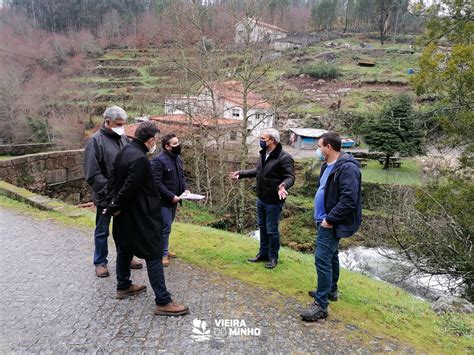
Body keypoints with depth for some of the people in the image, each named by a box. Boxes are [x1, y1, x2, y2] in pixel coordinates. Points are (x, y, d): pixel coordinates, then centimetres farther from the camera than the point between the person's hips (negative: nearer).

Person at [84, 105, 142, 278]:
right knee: (102, 231, 11)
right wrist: (109, 191, -21)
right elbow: (92, 174, -17)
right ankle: (100, 262, 28)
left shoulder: (123, 138, 5)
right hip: (105, 197, -5)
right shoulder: (96, 140, -13)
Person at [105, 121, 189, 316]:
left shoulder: (123, 152, 6)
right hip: (141, 217, -10)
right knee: (154, 255, -4)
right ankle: (163, 302, 1)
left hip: (125, 215, 10)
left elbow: (114, 180, 12)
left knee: (124, 249, 22)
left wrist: (115, 204, 8)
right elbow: (129, 188, -24)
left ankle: (123, 286, 39)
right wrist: (115, 207, -9)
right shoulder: (139, 159, -25)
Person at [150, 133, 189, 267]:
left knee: (167, 225, 17)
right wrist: (171, 196, -23)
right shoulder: (158, 160, -18)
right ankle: (163, 254, 10)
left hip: (174, 199, 8)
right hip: (163, 200, -8)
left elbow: (182, 176, 17)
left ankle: (164, 250, 30)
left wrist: (185, 189, -1)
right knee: (165, 227, -3)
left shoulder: (178, 158, 9)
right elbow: (157, 183, -22)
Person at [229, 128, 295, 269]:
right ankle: (263, 253, 36)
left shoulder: (284, 157, -20)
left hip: (274, 201, -8)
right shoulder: (263, 154, 6)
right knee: (262, 227, 19)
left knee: (272, 230, 5)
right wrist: (241, 174, 20)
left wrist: (283, 185, -44)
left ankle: (273, 257, 24)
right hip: (261, 199, 8)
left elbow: (290, 177, -23)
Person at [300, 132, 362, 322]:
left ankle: (321, 305, -1)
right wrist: (322, 217, 14)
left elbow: (349, 199, -27)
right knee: (330, 256, 21)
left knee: (322, 259, -10)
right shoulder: (327, 166, 10)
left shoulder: (347, 168, -21)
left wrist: (330, 219, -23)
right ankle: (331, 291, 38)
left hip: (332, 224, -10)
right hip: (325, 220, 10)